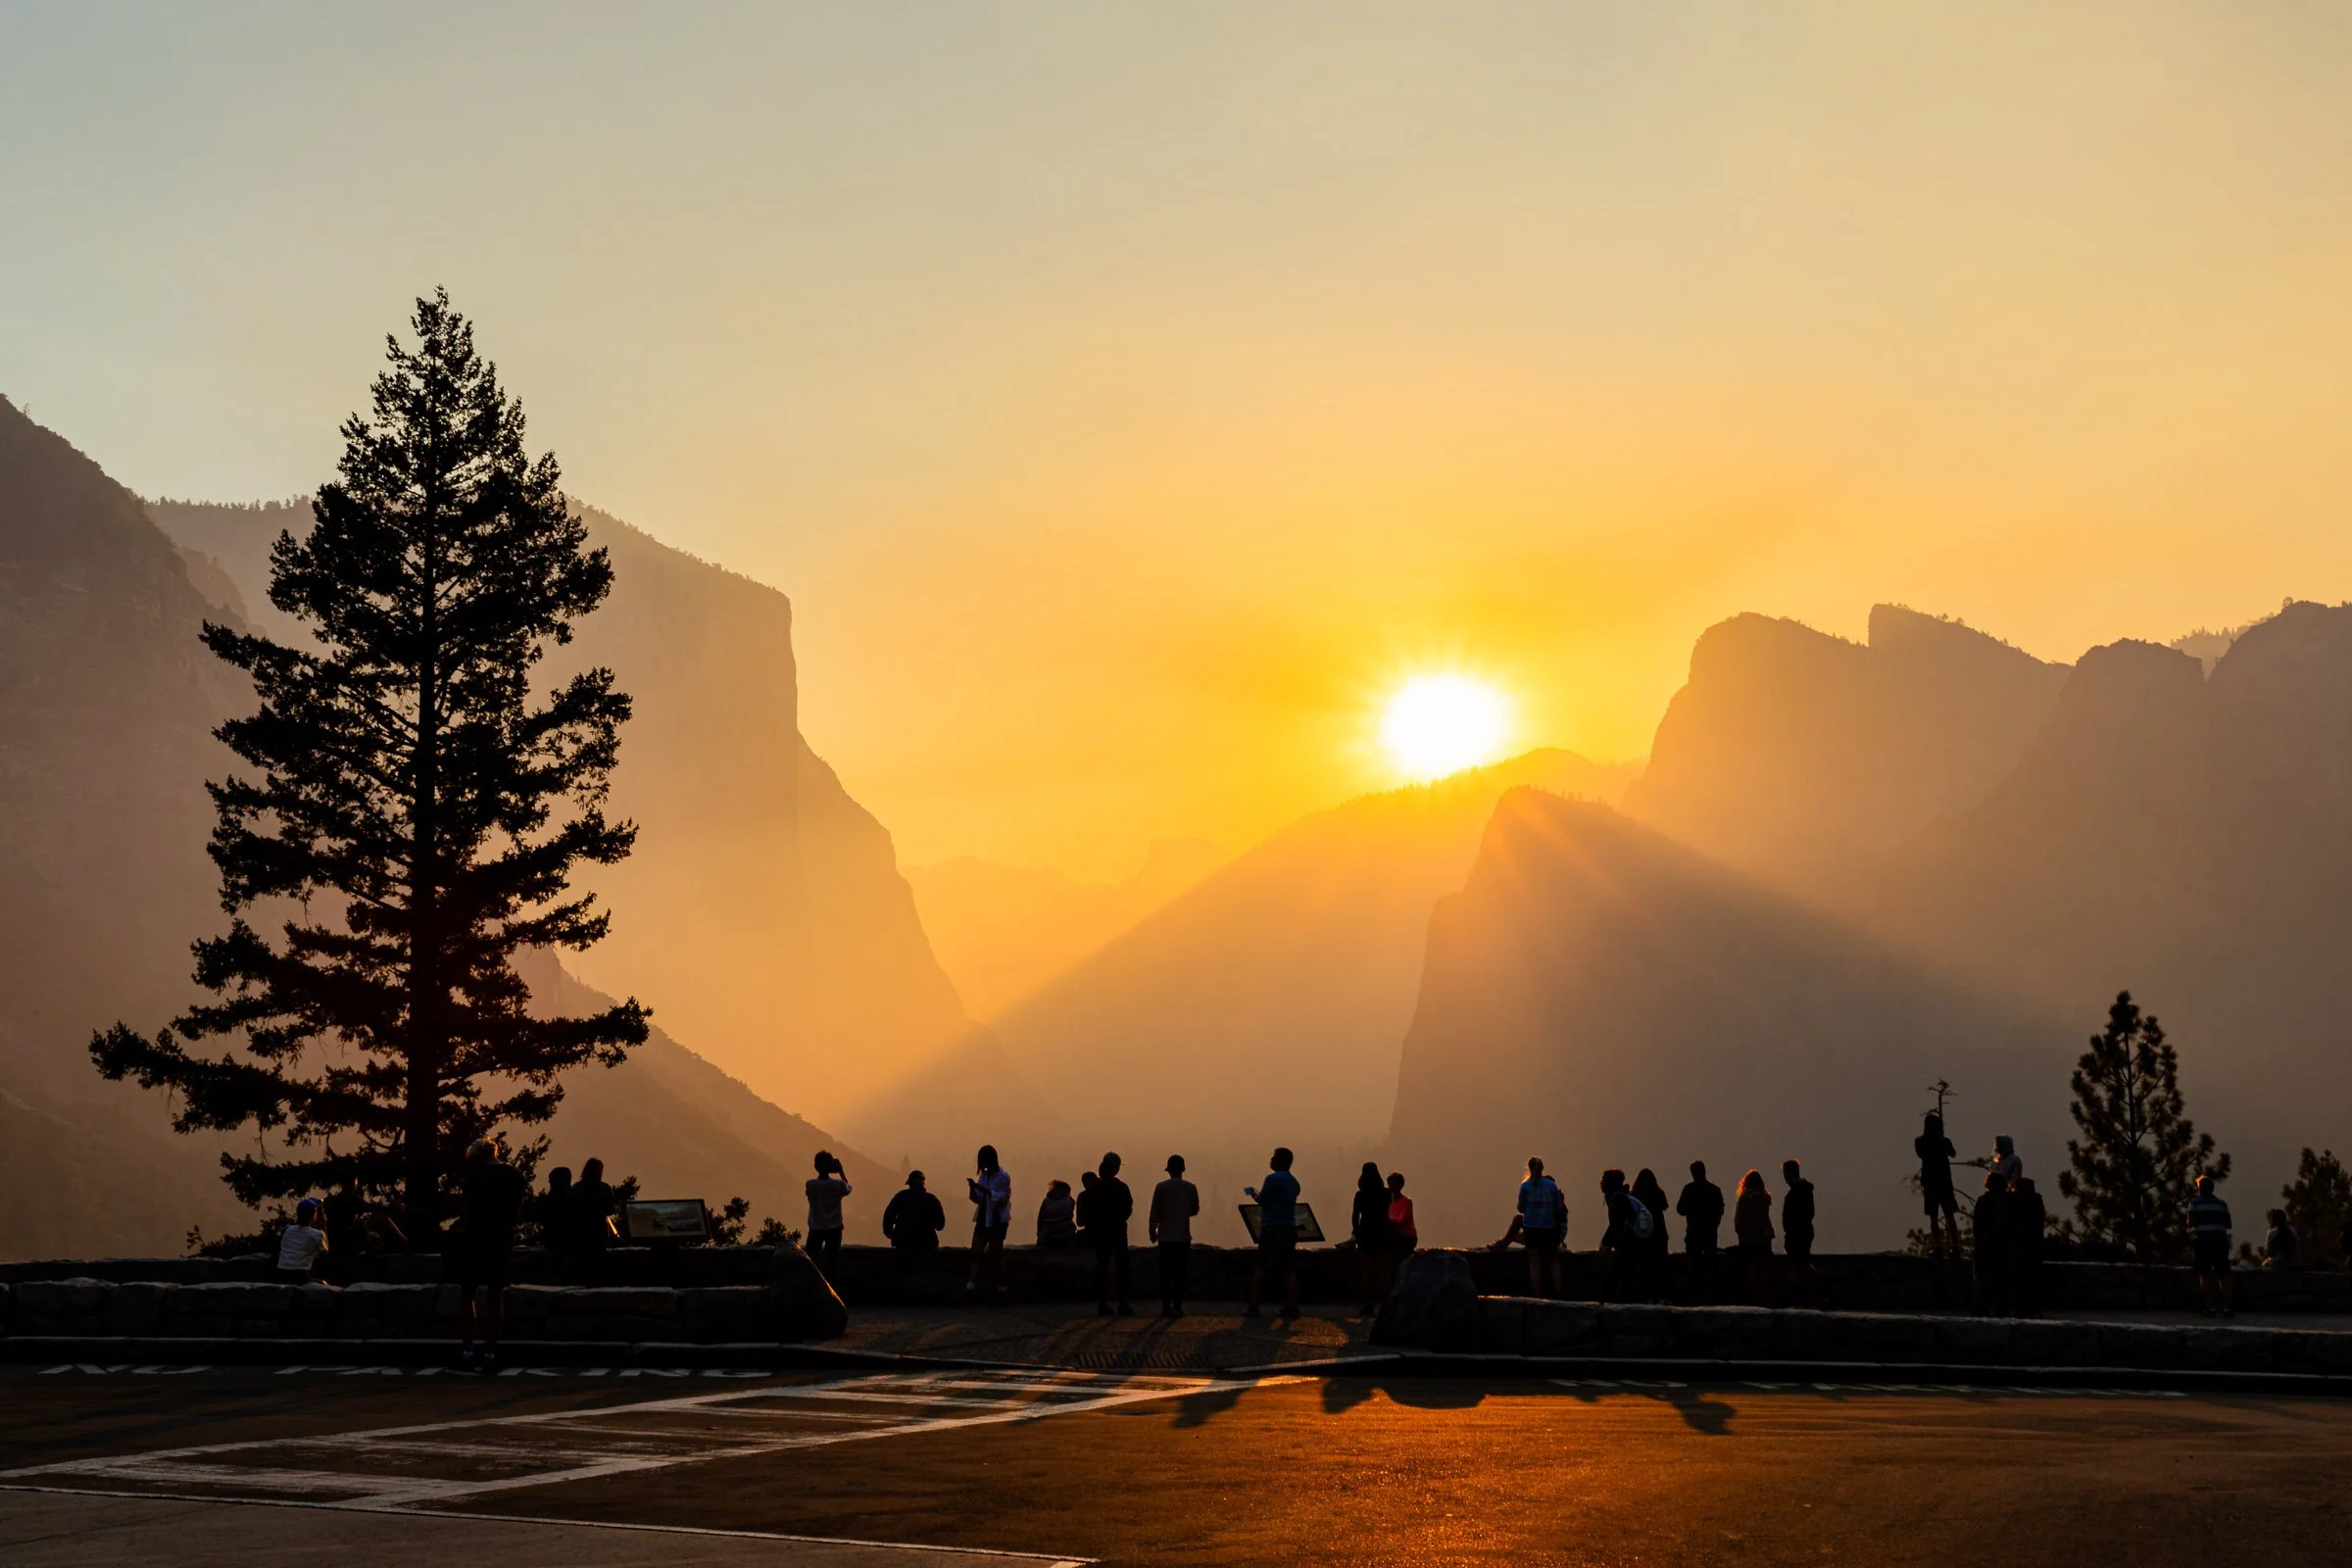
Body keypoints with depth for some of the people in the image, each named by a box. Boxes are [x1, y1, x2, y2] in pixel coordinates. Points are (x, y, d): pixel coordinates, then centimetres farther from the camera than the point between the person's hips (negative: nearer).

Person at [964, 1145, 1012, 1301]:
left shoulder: (1002, 1177, -11)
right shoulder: (983, 1175, 9)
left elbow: (1003, 1197, -19)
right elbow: (978, 1199, 12)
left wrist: (984, 1190, -26)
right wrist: (973, 1188, -8)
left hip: (997, 1220, -7)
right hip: (983, 1218, 7)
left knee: (995, 1256, 0)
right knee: (976, 1253, -2)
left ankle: (1001, 1290, 10)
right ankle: (971, 1289, -7)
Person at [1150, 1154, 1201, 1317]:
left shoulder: (1161, 1187, -7)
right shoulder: (1190, 1188, -3)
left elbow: (1155, 1212, -5)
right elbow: (1195, 1210, 9)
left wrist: (1152, 1230, 7)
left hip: (1165, 1236, 0)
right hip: (1183, 1236, 1)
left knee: (1165, 1273, 7)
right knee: (1180, 1273, 3)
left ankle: (1166, 1305, 5)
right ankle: (1177, 1306, -2)